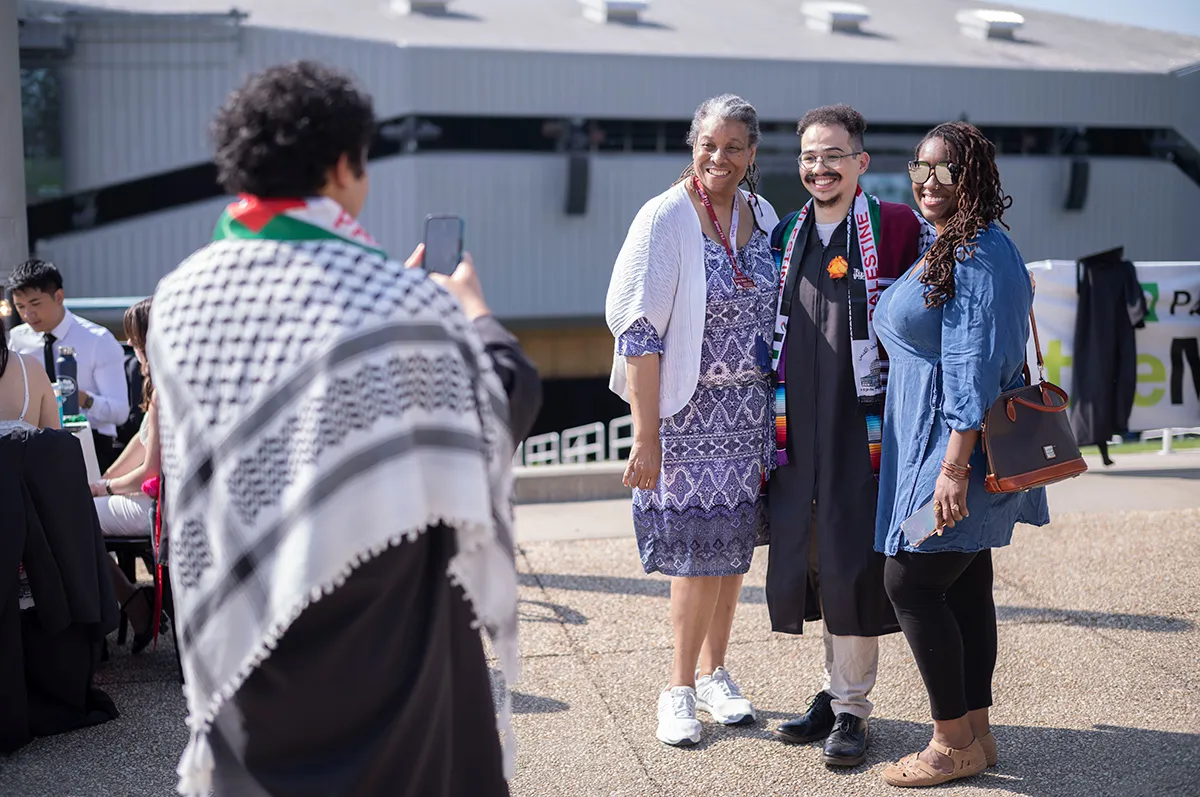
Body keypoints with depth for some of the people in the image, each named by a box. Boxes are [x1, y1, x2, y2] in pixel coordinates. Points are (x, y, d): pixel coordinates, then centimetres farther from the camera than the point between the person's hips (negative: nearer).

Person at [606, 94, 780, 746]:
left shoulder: (761, 216, 7)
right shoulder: (666, 218, -11)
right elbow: (638, 332, -14)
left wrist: (775, 411, 12)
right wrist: (645, 436, -18)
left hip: (751, 410, 5)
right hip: (689, 409, -5)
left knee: (733, 544, 11)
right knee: (701, 550, -3)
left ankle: (712, 674, 28)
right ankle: (679, 689, 15)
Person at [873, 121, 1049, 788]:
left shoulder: (981, 254, -16)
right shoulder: (945, 250, 17)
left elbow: (973, 369, -22)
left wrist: (954, 465, -25)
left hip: (957, 448, -10)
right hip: (929, 447, 10)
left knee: (909, 580, -7)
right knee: (964, 587, 12)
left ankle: (954, 744, 4)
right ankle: (976, 733, 20)